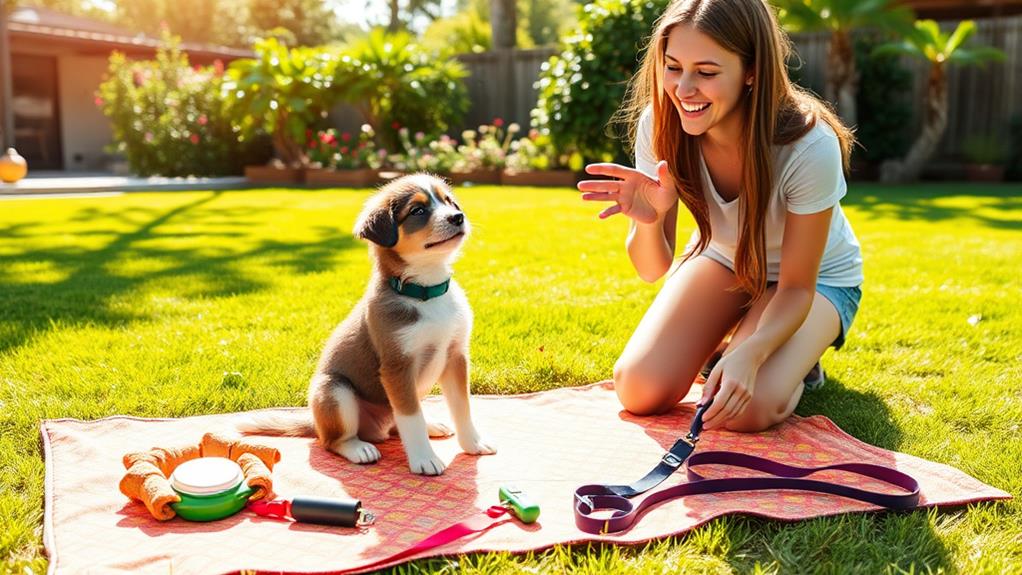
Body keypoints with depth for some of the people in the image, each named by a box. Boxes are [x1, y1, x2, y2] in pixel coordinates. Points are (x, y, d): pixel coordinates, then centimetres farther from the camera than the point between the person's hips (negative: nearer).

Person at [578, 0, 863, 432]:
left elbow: (796, 287, -23)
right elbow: (653, 269, -18)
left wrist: (750, 353, -42)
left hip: (816, 278, -3)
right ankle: (721, 340, 16)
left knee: (747, 408, -27)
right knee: (639, 391, -15)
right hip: (721, 259, 3)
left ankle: (795, 358, 8)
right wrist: (647, 220, -41)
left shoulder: (809, 147, -34)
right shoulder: (660, 125, -24)